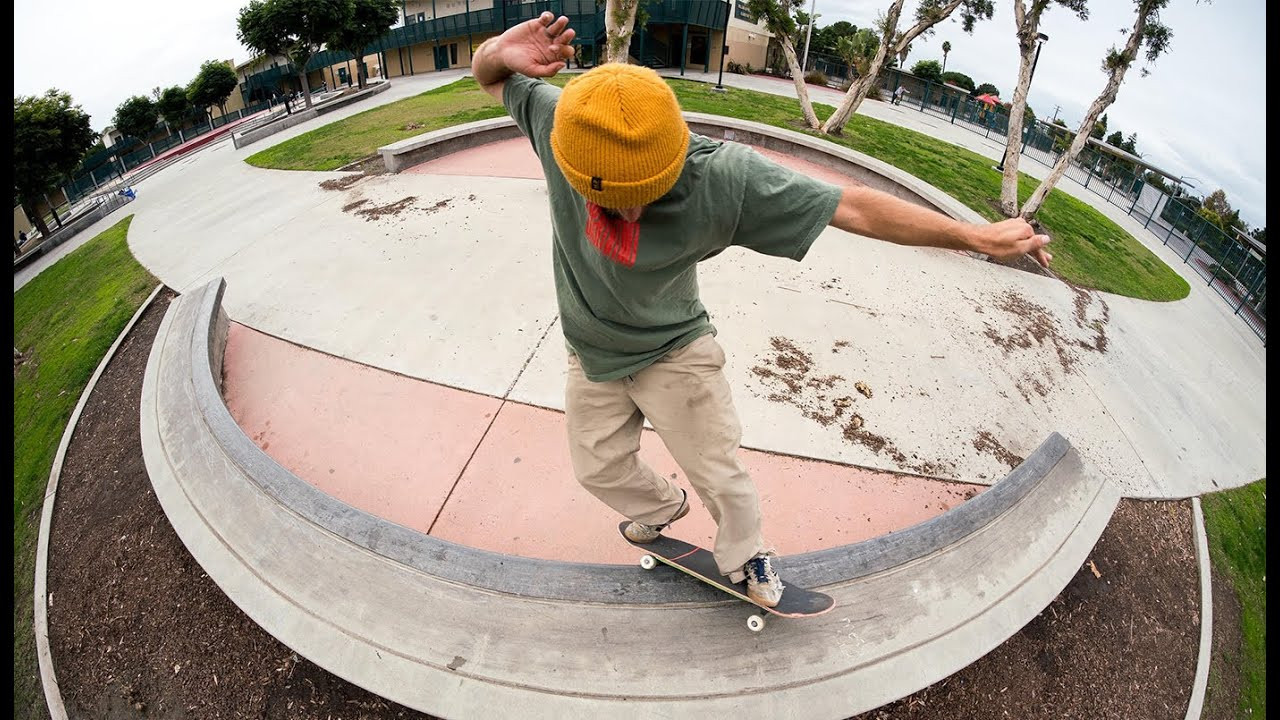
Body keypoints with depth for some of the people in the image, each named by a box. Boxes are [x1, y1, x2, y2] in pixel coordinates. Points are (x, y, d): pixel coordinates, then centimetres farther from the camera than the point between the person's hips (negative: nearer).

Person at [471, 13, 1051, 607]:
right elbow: (488, 77, -6)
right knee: (598, 468, 19)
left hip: (675, 352, -3)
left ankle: (745, 557, 41)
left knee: (720, 475, 7)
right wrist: (500, 53, -32)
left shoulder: (723, 178, -32)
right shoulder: (560, 123, -24)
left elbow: (852, 206, -25)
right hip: (593, 357, 4)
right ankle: (661, 508, 53)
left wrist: (976, 236, -18)